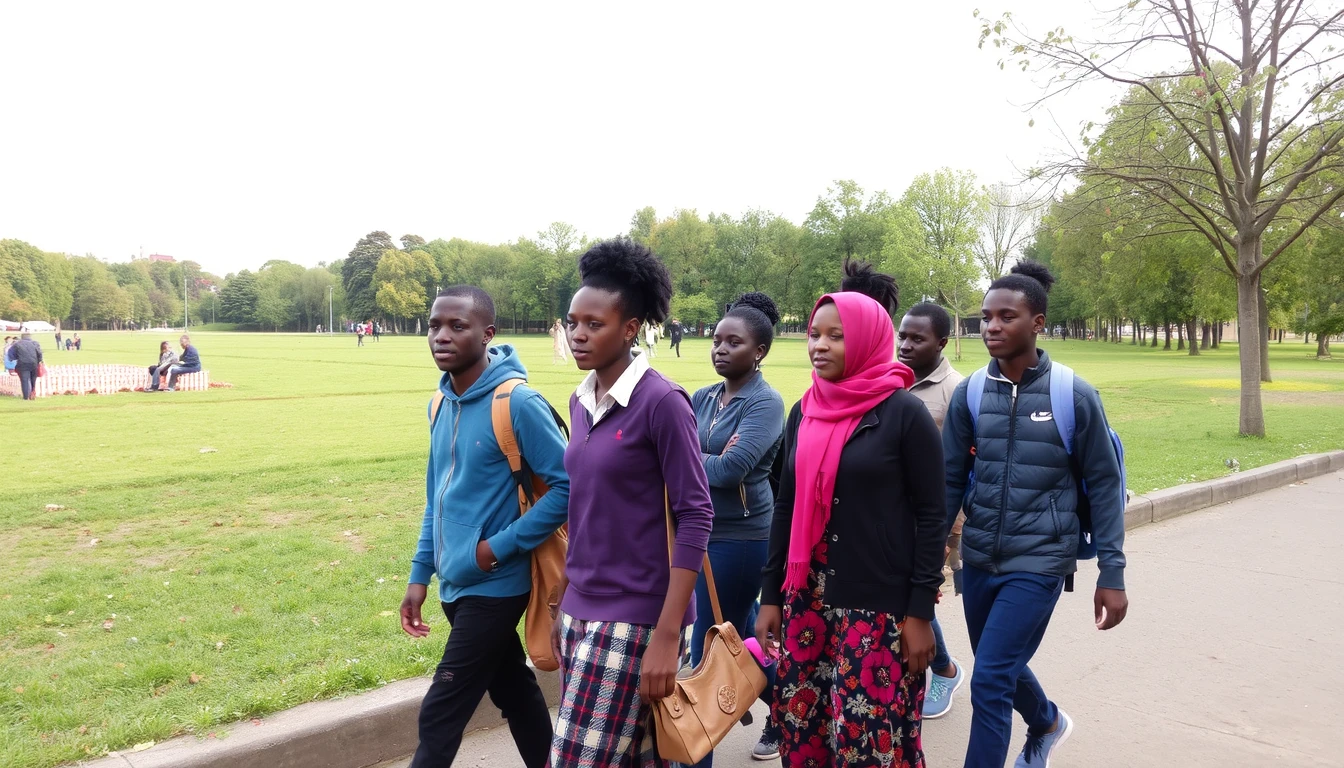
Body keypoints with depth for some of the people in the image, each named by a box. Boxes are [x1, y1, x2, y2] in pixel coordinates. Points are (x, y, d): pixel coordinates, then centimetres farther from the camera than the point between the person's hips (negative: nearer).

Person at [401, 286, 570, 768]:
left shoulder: (517, 403, -18)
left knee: (440, 715, -1)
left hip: (493, 586, -7)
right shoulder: (440, 405, 6)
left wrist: (499, 548, -17)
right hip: (456, 584, 7)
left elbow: (567, 485, -19)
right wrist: (420, 573, 11)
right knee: (515, 692, 20)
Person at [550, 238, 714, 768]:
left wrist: (668, 635, -18)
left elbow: (695, 517, -15)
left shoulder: (661, 402, -14)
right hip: (581, 610, 7)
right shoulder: (581, 401, 8)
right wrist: (563, 605, 15)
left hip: (634, 617, -6)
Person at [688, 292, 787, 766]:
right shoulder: (704, 398, 8)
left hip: (741, 538, -7)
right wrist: (709, 461, -17)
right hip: (702, 532, 7)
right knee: (743, 639, 21)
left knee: (708, 652, -1)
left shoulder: (766, 402, -12)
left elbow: (732, 467, -24)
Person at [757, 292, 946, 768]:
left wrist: (920, 610, -10)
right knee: (801, 727, 9)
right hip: (807, 599, 5)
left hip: (879, 603, -5)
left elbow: (931, 516, -7)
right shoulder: (803, 412, 7)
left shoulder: (904, 413, -8)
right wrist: (771, 595, 9)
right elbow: (785, 508, 11)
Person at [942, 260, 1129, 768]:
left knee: (990, 681, -9)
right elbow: (950, 481, 4)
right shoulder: (968, 395, -1)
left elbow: (1103, 485, -3)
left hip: (1039, 563, -4)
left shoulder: (1075, 396, -9)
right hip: (978, 560, 5)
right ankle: (1048, 723, 53)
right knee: (1002, 668, 22)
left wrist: (1112, 574, -5)